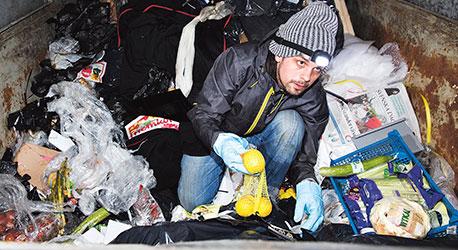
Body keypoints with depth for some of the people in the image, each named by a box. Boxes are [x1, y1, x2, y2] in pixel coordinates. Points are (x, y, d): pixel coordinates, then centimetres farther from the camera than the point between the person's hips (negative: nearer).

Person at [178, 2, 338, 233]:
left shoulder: (314, 101, -21)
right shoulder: (238, 61, -30)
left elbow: (303, 155, -14)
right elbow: (203, 114, -25)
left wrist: (307, 183, -38)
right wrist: (221, 142, -47)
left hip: (259, 140, 2)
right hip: (215, 137, -1)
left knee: (291, 122, -29)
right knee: (192, 200, -16)